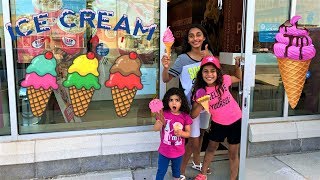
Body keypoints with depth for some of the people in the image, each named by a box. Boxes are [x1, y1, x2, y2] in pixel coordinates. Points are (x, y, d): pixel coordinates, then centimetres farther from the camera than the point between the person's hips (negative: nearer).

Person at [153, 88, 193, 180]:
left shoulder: (185, 116, -11)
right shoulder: (164, 114, -13)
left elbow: (188, 133, -4)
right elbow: (156, 129, -21)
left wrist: (181, 133, -26)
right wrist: (160, 121, -41)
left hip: (178, 151, 2)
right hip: (164, 150, -1)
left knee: (176, 170, 25)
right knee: (161, 172, 13)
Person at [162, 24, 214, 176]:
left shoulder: (209, 55, -2)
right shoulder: (183, 58, -14)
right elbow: (166, 79, -12)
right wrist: (166, 67, -32)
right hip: (190, 105, -5)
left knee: (201, 134, 23)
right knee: (193, 140, -1)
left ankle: (196, 162, 47)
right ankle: (181, 170, 21)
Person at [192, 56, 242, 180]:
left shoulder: (224, 80, -15)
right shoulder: (200, 91, -17)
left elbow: (238, 78, 8)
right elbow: (193, 115, -20)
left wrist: (237, 65, -10)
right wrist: (201, 103, -38)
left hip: (236, 121, -1)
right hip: (218, 123, 1)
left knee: (233, 153, 10)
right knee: (211, 148, 20)